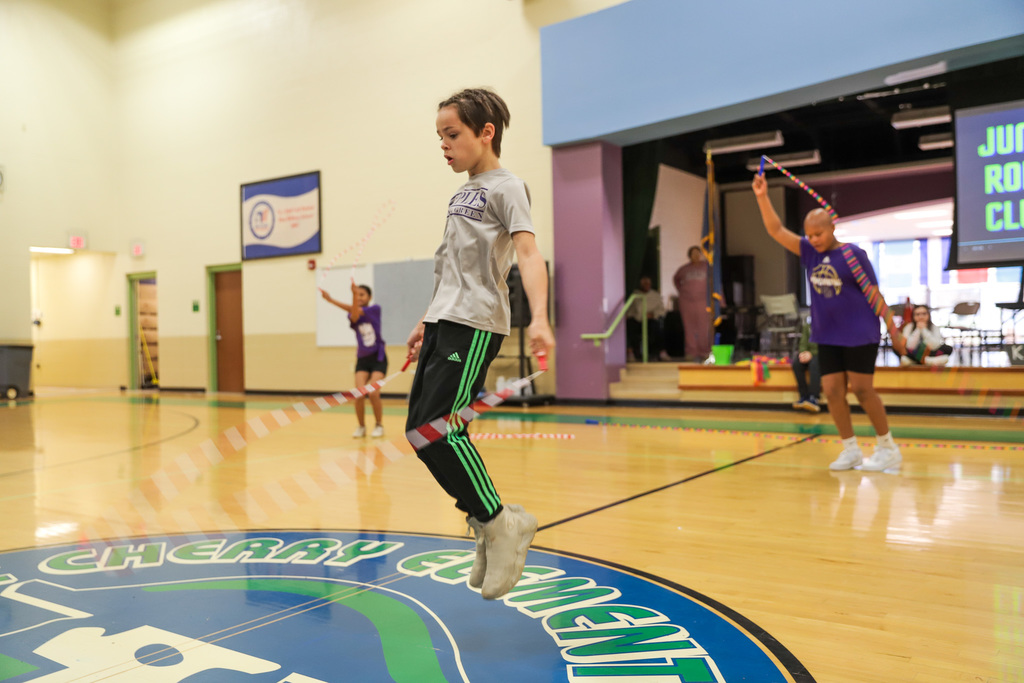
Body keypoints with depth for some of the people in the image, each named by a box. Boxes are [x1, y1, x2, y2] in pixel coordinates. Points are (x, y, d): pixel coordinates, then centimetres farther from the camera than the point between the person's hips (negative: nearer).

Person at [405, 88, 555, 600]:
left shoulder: (505, 187, -5)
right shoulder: (463, 193, 20)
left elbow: (528, 253, -19)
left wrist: (539, 318, -34)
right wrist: (426, 324, 26)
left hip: (475, 325, -9)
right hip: (444, 322, 9)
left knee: (438, 428, -15)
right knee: (420, 429, 6)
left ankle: (498, 522, 0)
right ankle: (486, 520, 17)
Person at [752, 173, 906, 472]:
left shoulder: (853, 254, -10)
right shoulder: (809, 252, 3)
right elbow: (776, 231, -2)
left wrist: (894, 332, -4)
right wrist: (762, 197, -14)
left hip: (860, 335, -5)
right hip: (827, 336, 5)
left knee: (862, 389, -4)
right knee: (832, 391, 2)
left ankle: (888, 448, 12)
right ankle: (850, 450, 15)